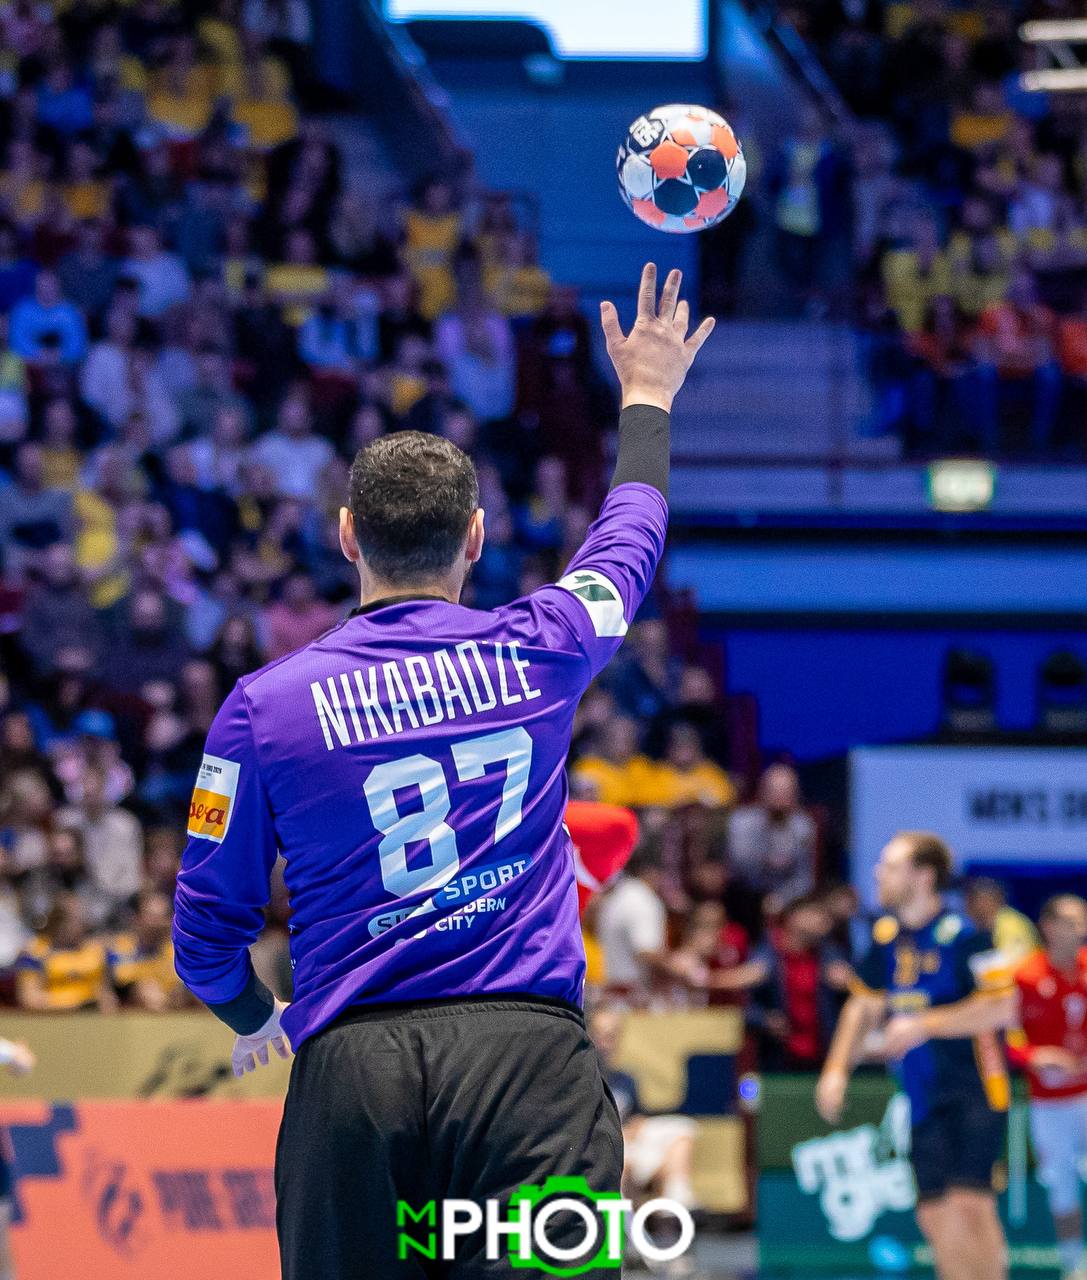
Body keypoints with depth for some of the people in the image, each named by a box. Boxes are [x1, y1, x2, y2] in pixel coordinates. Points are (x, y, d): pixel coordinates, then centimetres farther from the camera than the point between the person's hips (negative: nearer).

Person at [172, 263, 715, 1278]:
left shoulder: (266, 704, 3)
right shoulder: (536, 654, 6)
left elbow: (206, 926, 10)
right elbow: (629, 538, 29)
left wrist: (253, 1020, 33)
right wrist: (646, 397, 48)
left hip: (352, 1070, 0)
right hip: (529, 1045, 0)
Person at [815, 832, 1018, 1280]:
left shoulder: (961, 935, -13)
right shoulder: (886, 936, 9)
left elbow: (1002, 1007, -19)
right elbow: (864, 1006, 22)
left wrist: (923, 1026, -21)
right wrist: (837, 1070, 11)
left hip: (975, 1090, -7)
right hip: (924, 1099, 7)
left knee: (969, 1205, -18)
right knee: (933, 1214, 4)